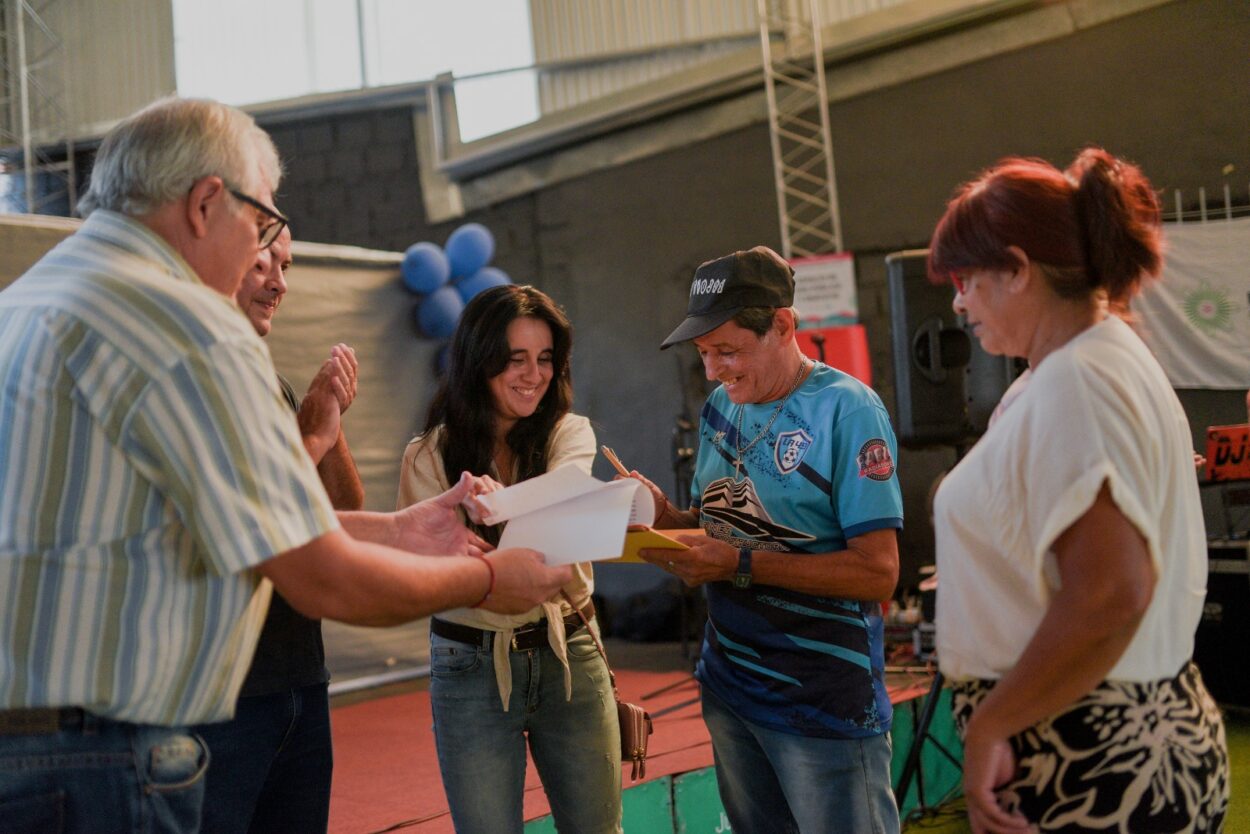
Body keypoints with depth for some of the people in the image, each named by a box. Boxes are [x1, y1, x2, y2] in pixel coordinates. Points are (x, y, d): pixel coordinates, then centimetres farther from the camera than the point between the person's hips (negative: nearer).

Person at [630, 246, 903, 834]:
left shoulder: (846, 409, -16)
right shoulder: (720, 408, 6)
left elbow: (878, 572, -21)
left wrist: (741, 564, -24)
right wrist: (670, 519, -7)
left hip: (824, 699, -7)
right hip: (729, 684, 7)